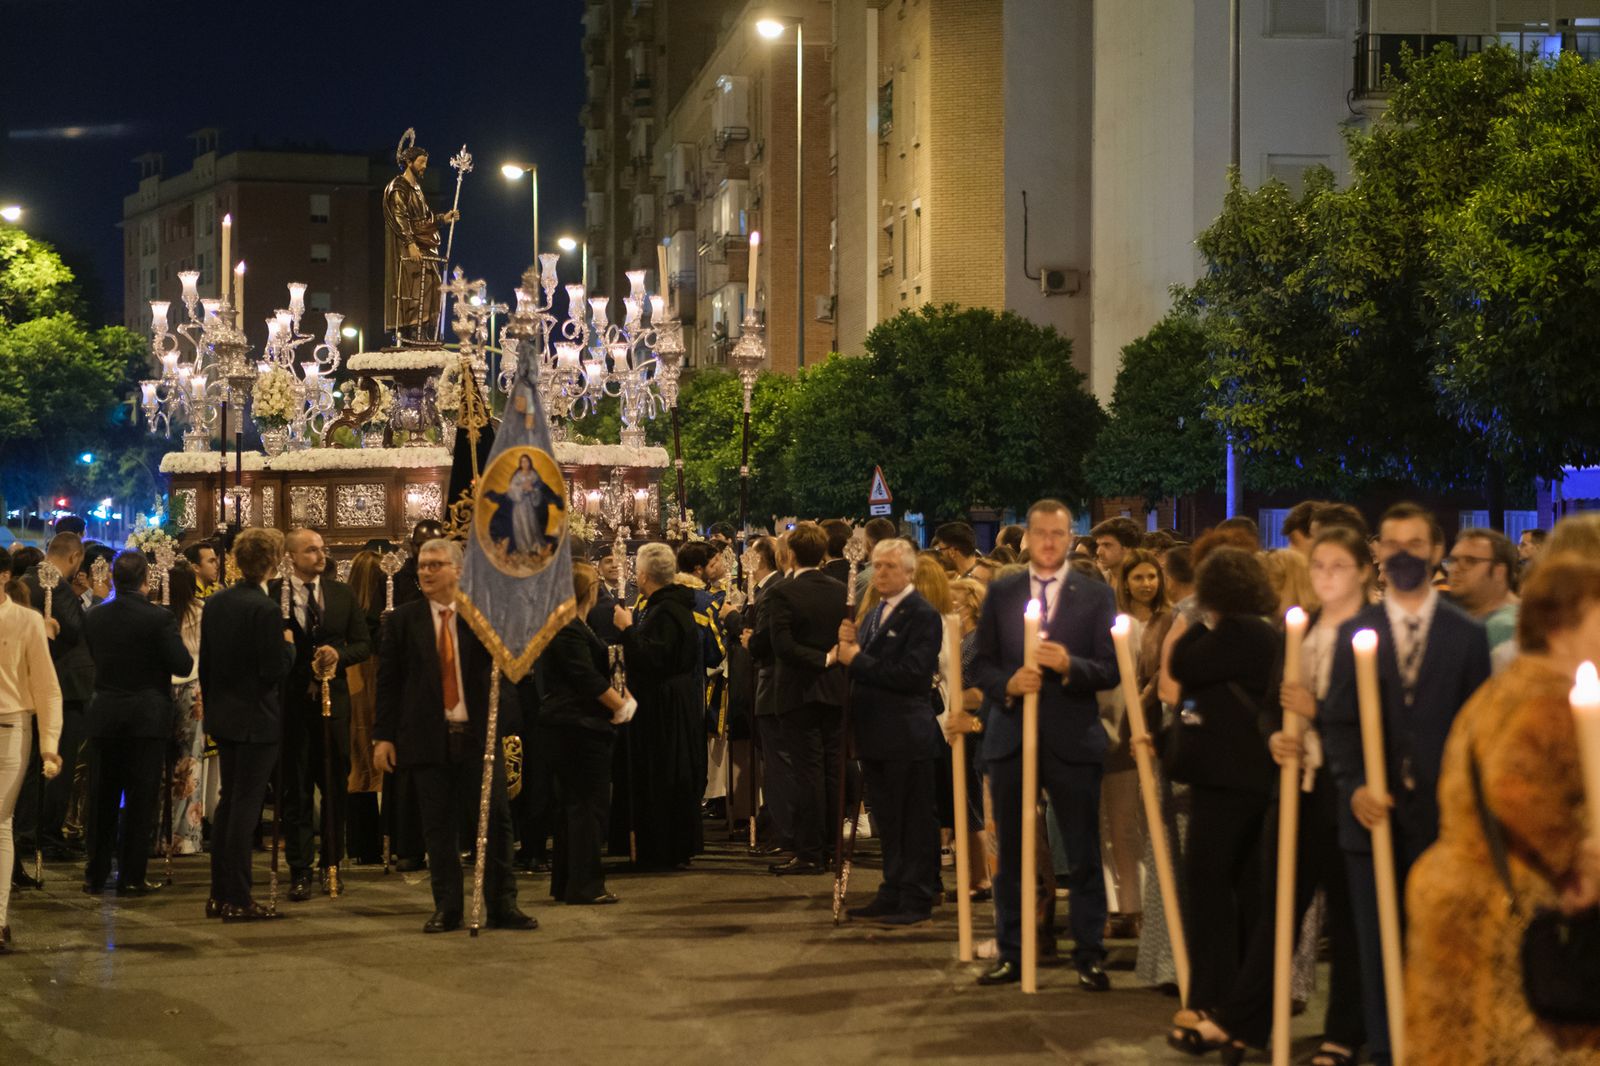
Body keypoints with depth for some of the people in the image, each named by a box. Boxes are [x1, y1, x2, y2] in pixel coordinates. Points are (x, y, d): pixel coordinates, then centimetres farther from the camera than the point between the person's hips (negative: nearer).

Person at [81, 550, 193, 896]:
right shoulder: (159, 618, -14)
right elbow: (183, 666, -14)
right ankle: (131, 877, 2)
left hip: (104, 713, 4)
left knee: (102, 798, 11)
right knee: (141, 799, 2)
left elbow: (95, 658, 12)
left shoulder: (93, 617, 0)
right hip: (147, 715, -4)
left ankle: (96, 875, 16)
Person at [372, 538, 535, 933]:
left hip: (479, 735, 0)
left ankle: (503, 906, 8)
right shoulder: (403, 620, 5)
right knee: (439, 826, 4)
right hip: (429, 738, 0)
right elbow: (388, 681, 5)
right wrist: (383, 736, 0)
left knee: (497, 818, -1)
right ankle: (447, 909, 13)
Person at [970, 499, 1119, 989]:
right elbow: (981, 665, 7)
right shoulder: (1000, 593, 8)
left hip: (1072, 741, -2)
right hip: (1010, 739, 2)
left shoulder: (1097, 596, 2)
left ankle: (1089, 955, 8)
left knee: (1084, 856, 1)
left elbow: (1111, 670, -3)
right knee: (1011, 852, 9)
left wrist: (1069, 665, -21)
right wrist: (1008, 684, -13)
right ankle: (1010, 953, 18)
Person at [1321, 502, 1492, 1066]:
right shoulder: (1354, 633, 7)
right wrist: (1354, 786, -11)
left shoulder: (1466, 634, 6)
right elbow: (1337, 721, 4)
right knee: (1377, 950, 5)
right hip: (1374, 812, 1)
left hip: (1440, 814, -1)